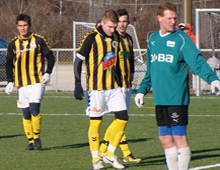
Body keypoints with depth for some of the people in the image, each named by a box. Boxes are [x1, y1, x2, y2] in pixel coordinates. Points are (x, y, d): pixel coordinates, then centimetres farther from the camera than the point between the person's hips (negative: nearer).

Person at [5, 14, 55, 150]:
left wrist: (48, 73, -9)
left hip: (37, 81, -3)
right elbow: (9, 64, 15)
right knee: (26, 113, 2)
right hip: (22, 83, 3)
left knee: (34, 108, -18)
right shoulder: (13, 44, 9)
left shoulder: (39, 40, 1)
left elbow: (50, 57, 6)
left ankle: (37, 138, -4)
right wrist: (10, 81, 5)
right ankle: (31, 141, 10)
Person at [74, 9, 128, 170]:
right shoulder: (91, 38, -9)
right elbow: (78, 60, -8)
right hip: (96, 88, -6)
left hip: (113, 87, 6)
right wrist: (78, 85, -13)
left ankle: (110, 154, 12)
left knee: (123, 118, 0)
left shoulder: (116, 38, 10)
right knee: (96, 122, -1)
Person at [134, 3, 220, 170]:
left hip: (177, 98, -6)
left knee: (179, 137, -6)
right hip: (160, 99, 6)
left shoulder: (182, 39, -6)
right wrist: (142, 90, 22)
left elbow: (197, 61, -18)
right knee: (165, 138, 9)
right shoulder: (153, 39, 14)